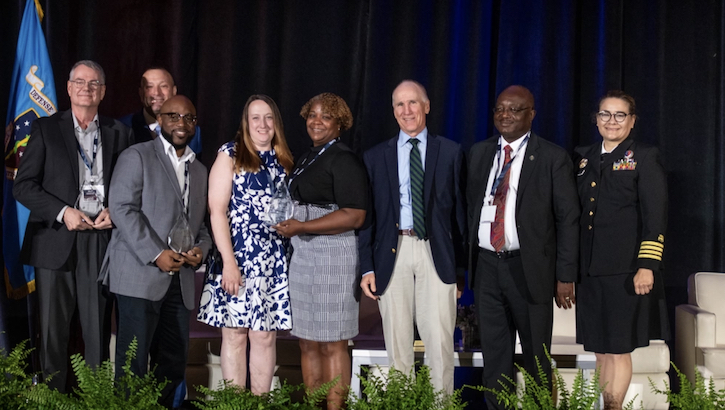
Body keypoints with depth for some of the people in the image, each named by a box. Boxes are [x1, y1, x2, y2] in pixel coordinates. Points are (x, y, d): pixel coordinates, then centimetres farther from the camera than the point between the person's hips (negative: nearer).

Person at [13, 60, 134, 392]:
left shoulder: (119, 133, 11)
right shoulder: (46, 128, 7)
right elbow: (23, 186, 1)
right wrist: (62, 212, -11)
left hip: (101, 240, 1)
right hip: (56, 241, -1)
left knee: (98, 330, 2)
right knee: (53, 330, 2)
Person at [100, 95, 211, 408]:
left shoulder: (199, 170, 21)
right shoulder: (137, 156, 1)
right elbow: (122, 208, -10)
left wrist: (201, 248, 1)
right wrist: (156, 254, -17)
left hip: (180, 281, 6)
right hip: (140, 275, -6)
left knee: (173, 365, 8)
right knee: (133, 363, -3)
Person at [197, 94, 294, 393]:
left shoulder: (283, 161, 14)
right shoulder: (230, 154, 1)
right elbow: (217, 209, -6)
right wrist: (229, 261, -13)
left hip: (275, 262, 3)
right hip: (237, 259, -3)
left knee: (265, 335, 4)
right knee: (235, 334, 2)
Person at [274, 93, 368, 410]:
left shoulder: (345, 160, -8)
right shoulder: (306, 159, 18)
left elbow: (354, 216, -16)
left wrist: (302, 227, -17)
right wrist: (289, 227, 10)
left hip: (332, 255, -8)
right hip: (301, 254, 8)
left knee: (331, 344, -4)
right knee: (307, 342, 9)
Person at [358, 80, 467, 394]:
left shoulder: (450, 152, 8)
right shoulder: (375, 157, 10)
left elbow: (459, 208, 7)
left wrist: (461, 263, 2)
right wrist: (367, 267, 1)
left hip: (437, 253, -1)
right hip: (393, 252, 1)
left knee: (440, 340, -5)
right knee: (397, 341, 6)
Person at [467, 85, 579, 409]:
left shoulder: (552, 158, -2)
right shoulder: (479, 153, 12)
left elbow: (567, 220, -4)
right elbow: (471, 209, 13)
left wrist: (566, 275, -9)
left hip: (529, 269, -4)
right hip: (486, 265, 4)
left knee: (536, 356, 6)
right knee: (494, 354, 10)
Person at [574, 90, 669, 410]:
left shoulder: (644, 158, -1)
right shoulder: (584, 158, 13)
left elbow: (655, 218, -7)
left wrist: (647, 266, -15)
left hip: (625, 271, -4)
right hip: (590, 270, 5)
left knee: (619, 349, 1)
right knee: (600, 350, 10)